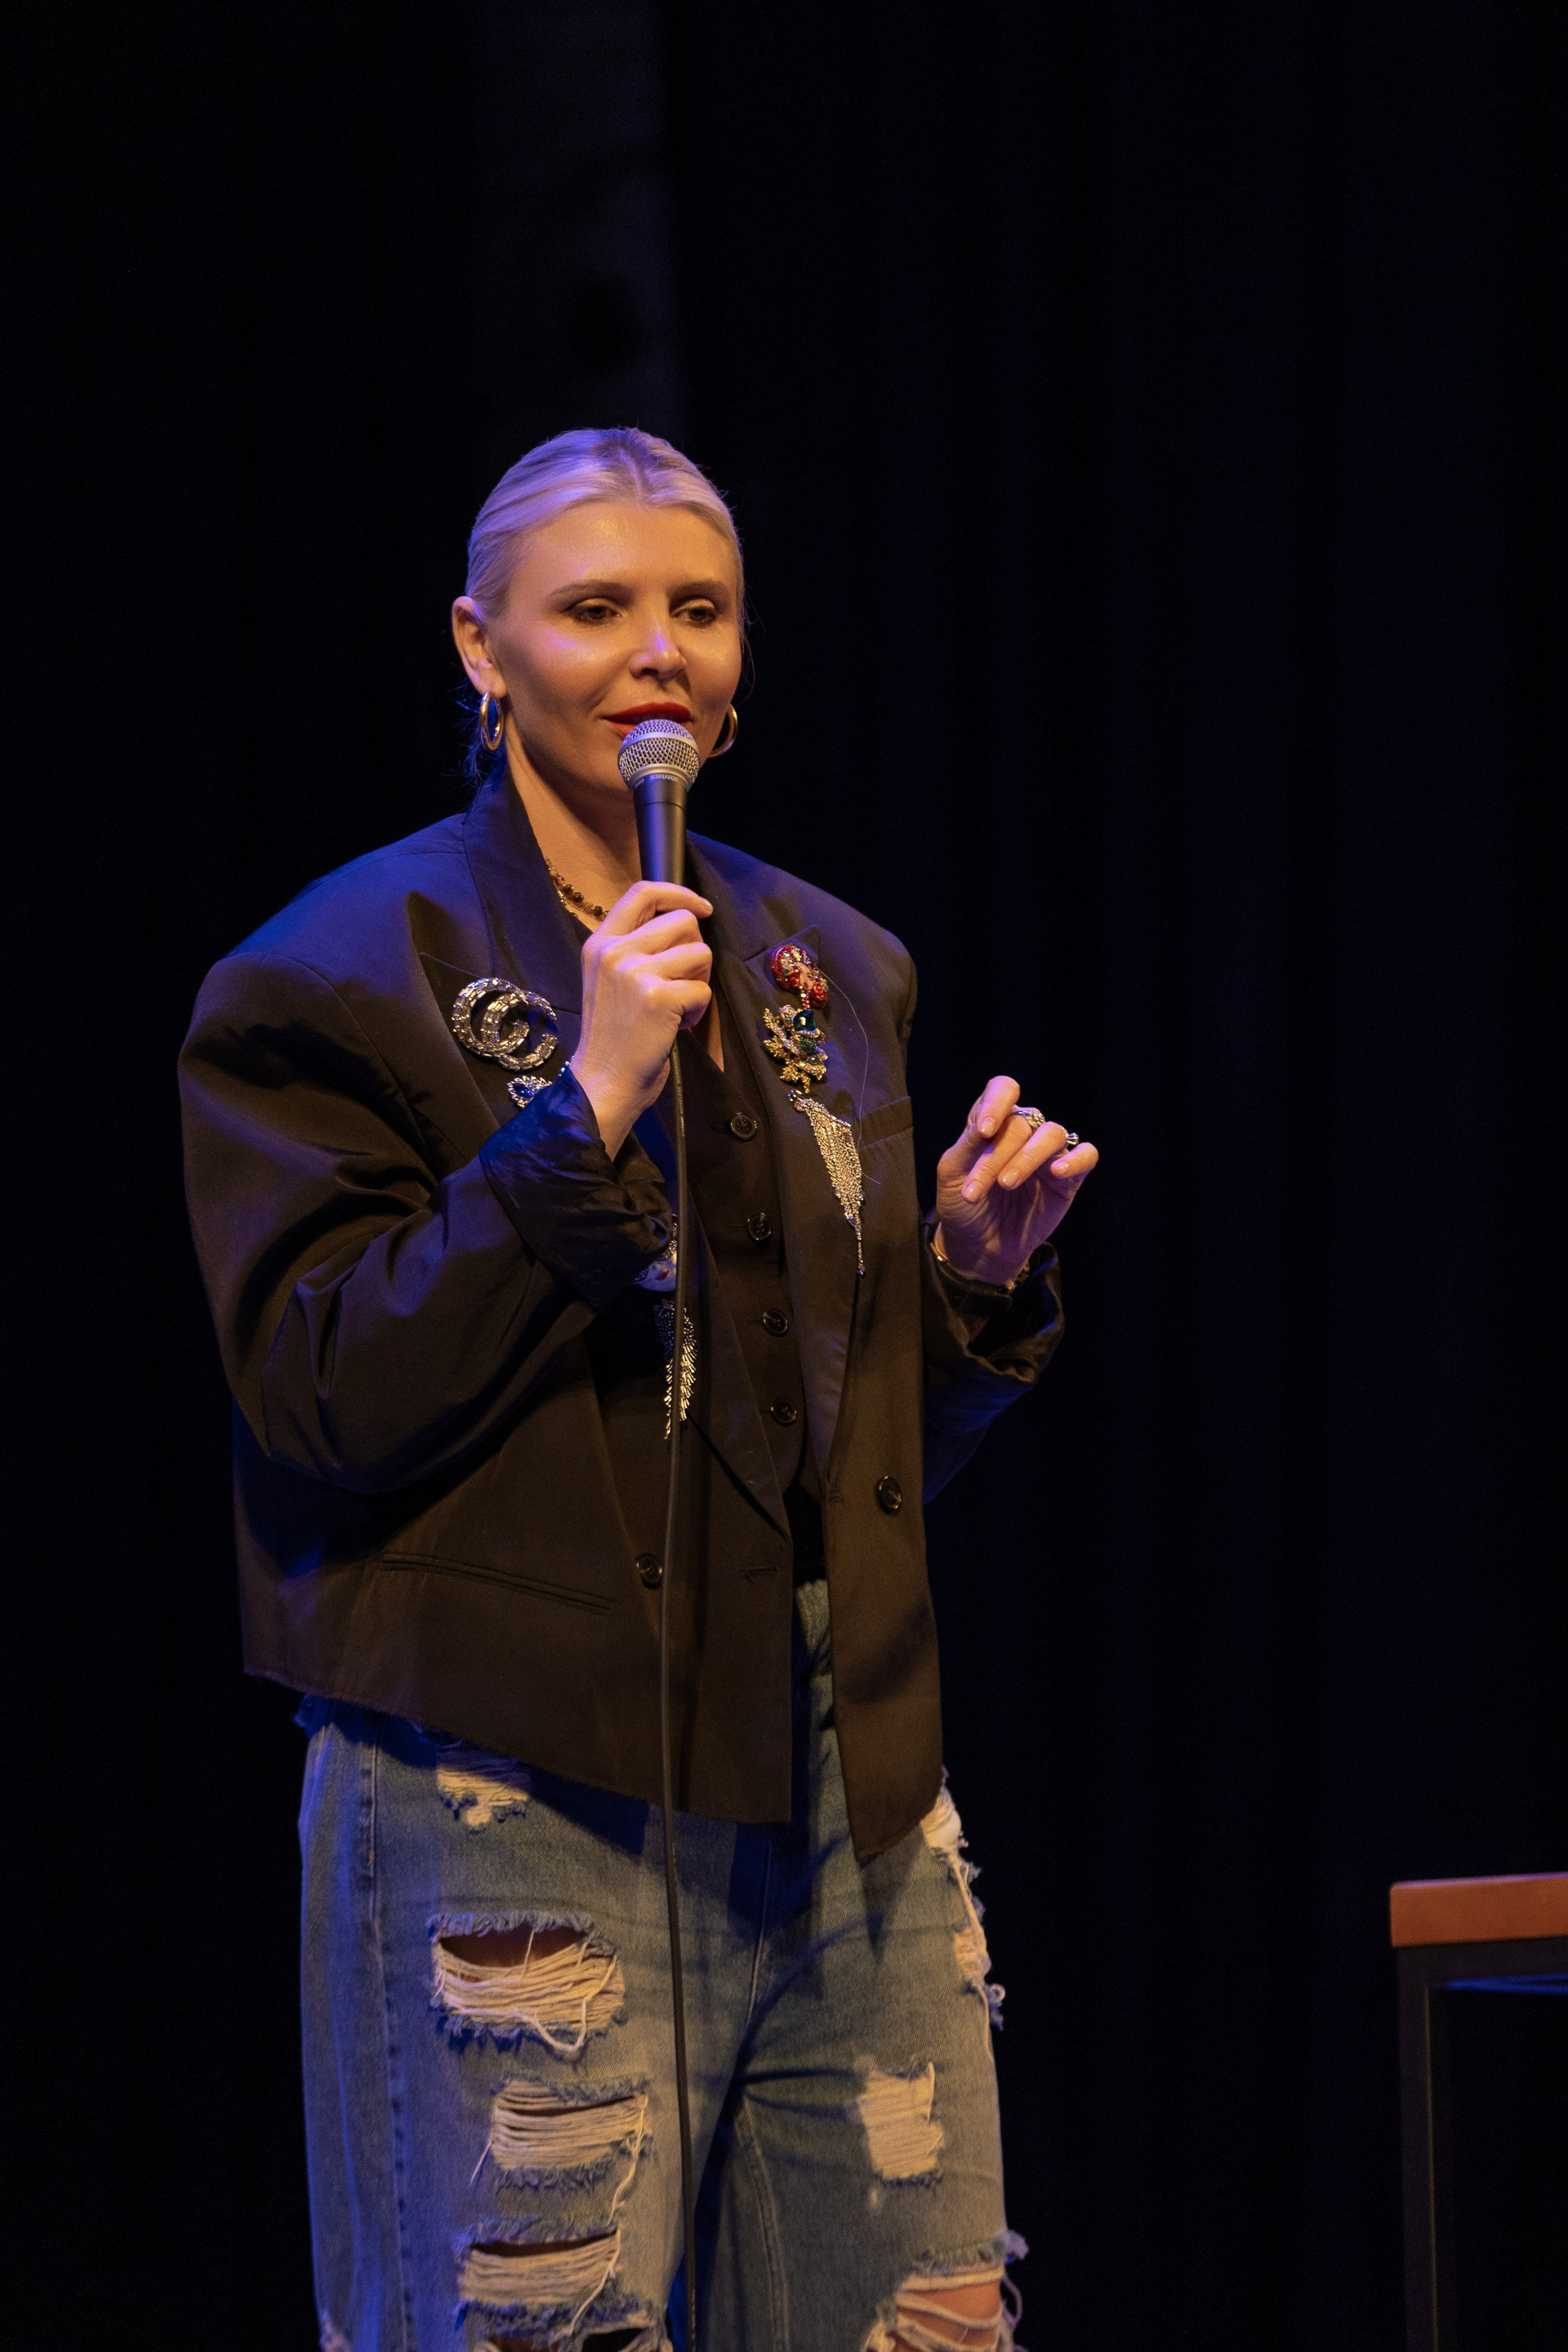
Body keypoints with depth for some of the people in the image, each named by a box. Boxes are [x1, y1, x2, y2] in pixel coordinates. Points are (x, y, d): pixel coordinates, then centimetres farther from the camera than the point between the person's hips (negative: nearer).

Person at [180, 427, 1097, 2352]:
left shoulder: (832, 970, 16)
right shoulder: (343, 973, -3)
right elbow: (321, 1400, -13)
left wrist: (978, 1272, 2)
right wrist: (587, 1112, -18)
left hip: (847, 1798, 6)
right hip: (521, 1811, -6)